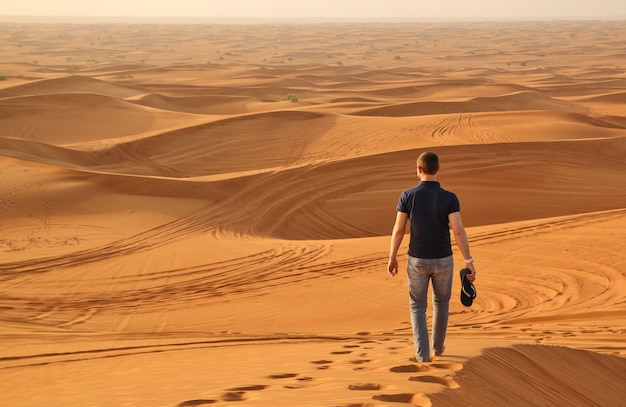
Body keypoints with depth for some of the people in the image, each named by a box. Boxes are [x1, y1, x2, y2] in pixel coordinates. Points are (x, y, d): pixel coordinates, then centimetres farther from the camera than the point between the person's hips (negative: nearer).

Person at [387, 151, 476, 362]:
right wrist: (469, 261, -18)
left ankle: (423, 352, 1)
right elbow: (458, 231, -22)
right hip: (442, 260, 1)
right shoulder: (449, 198, -14)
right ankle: (438, 345, 37)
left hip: (417, 260, 0)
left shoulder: (407, 195, -11)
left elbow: (398, 230, -9)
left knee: (418, 307, 13)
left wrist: (392, 258, 3)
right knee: (441, 302, 25)